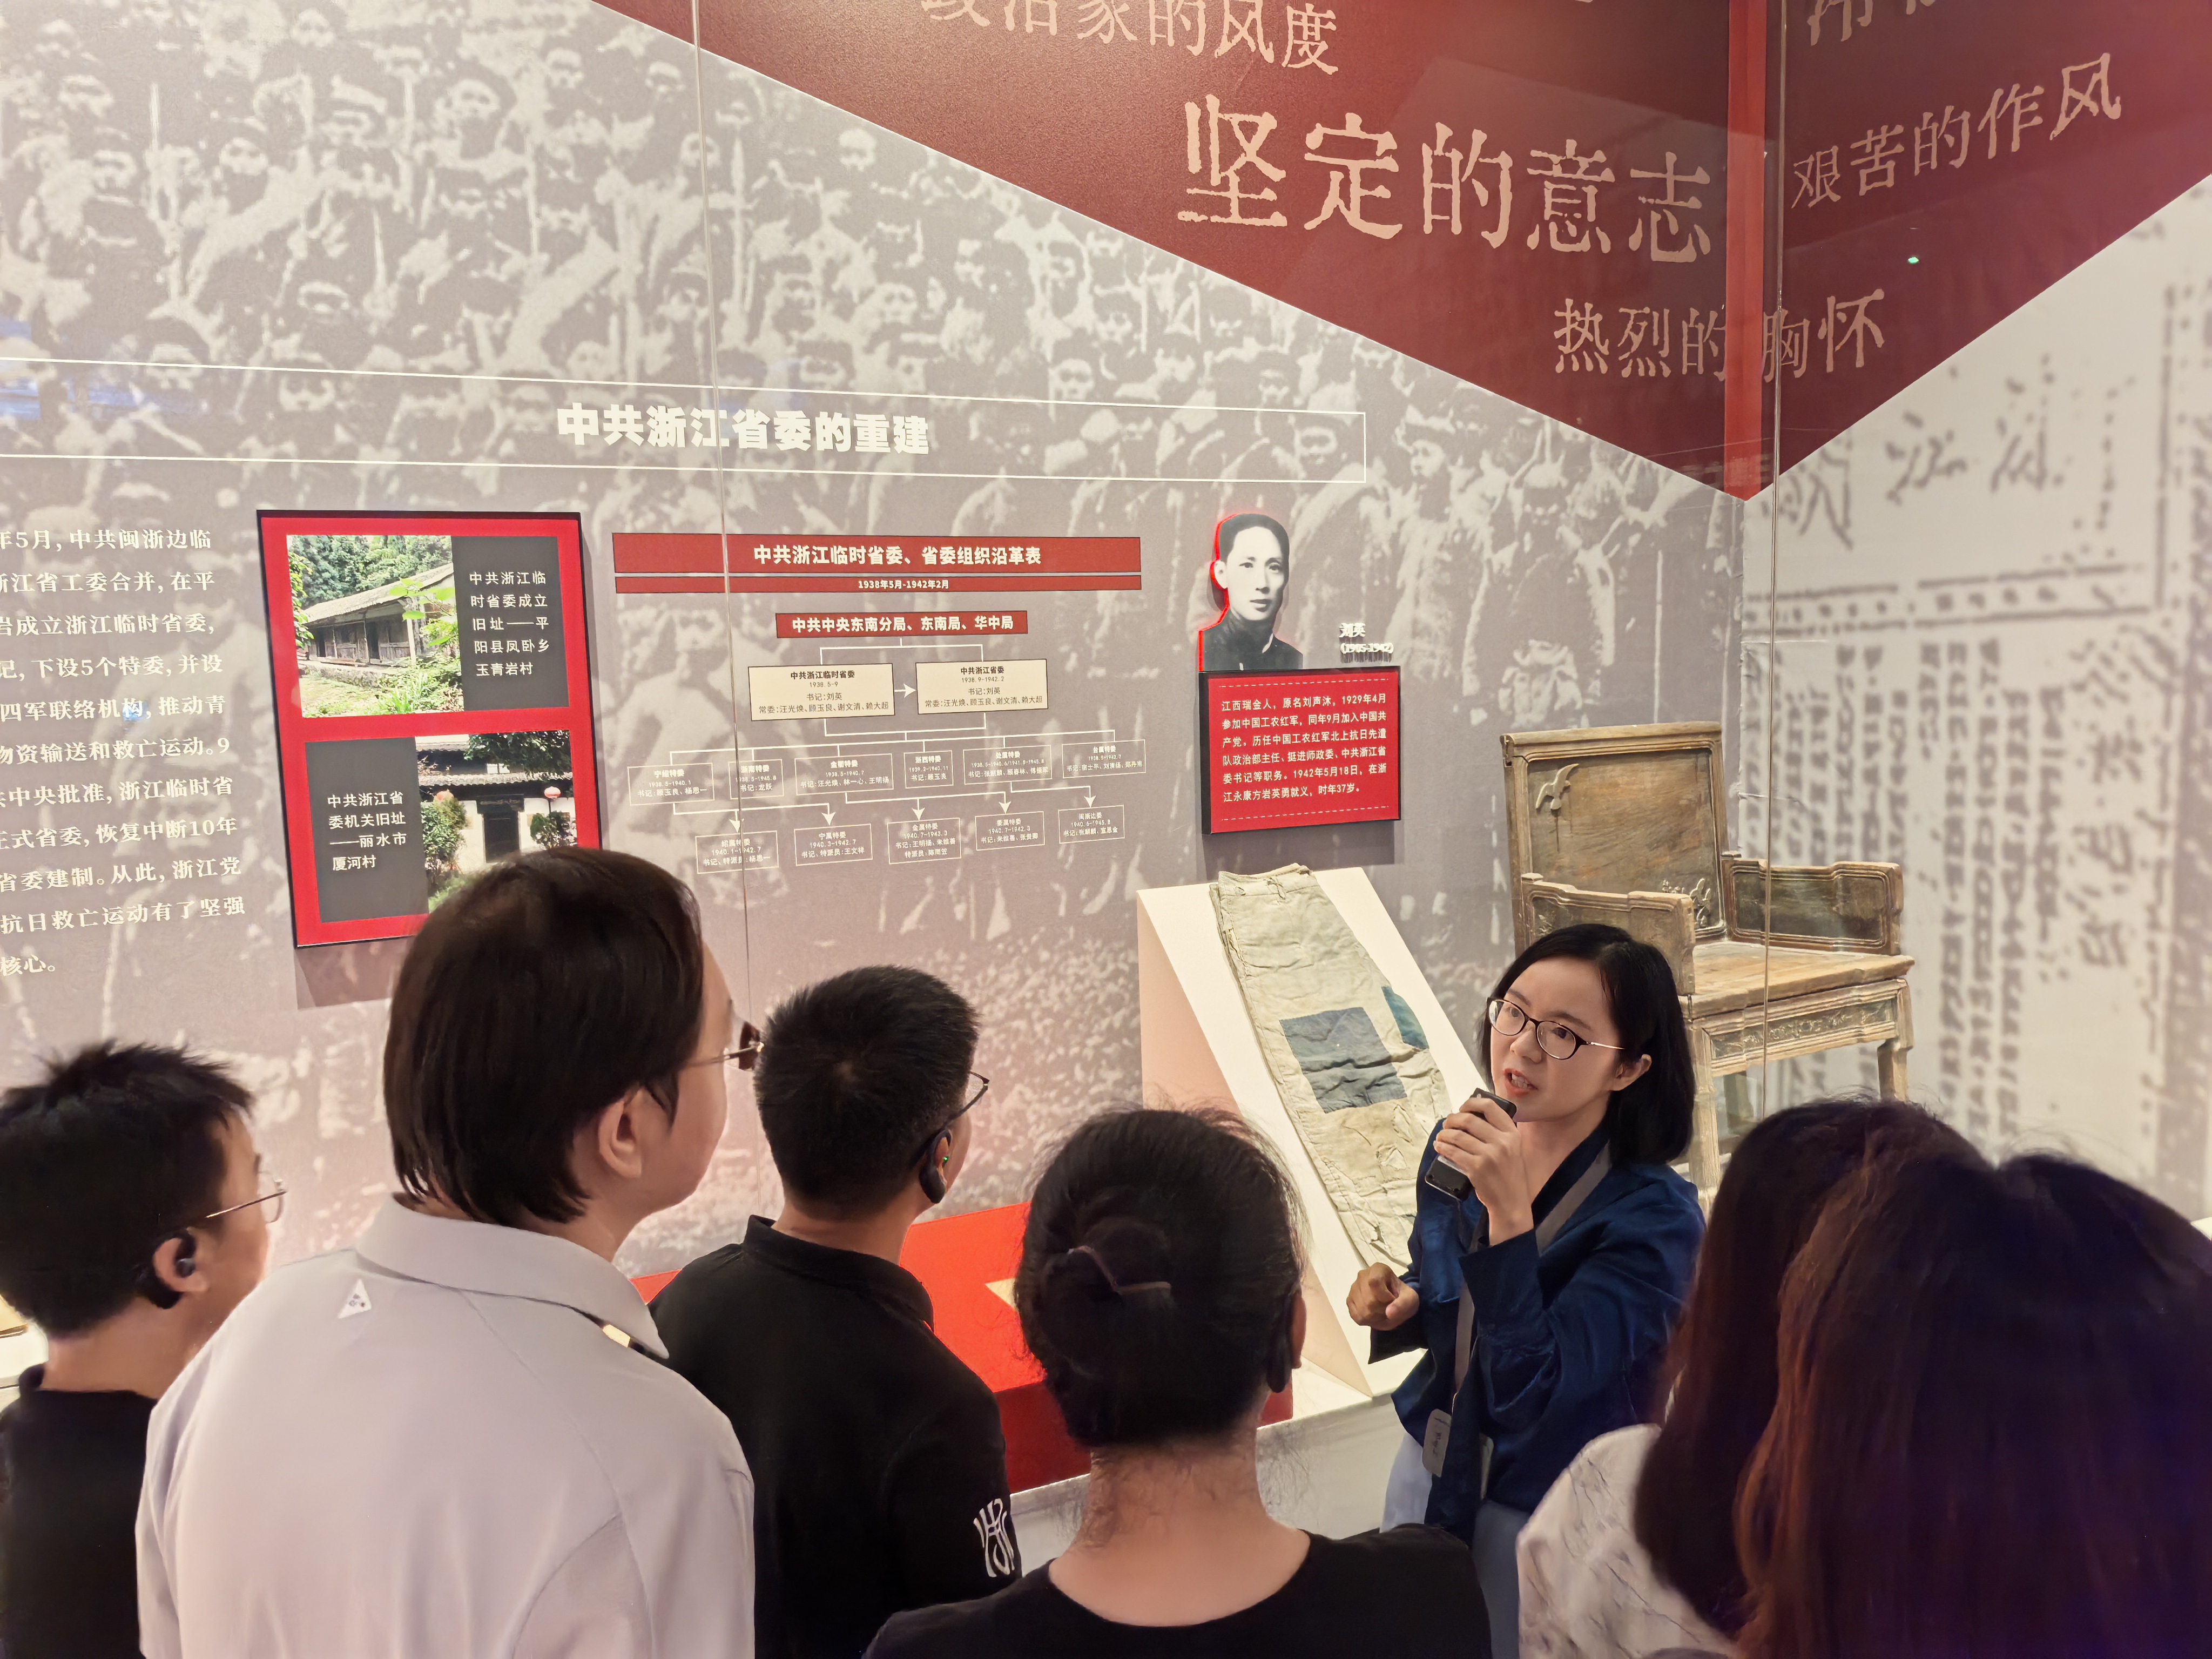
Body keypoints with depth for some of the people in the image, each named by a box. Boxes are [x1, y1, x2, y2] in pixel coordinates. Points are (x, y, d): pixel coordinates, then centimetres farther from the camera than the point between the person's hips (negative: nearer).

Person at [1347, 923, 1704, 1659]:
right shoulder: (1457, 1146, -8)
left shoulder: (1653, 1216, -25)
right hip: (1431, 1472, 5)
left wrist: (1510, 1212, -40)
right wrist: (1397, 1308, -12)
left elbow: (1534, 1390, -32)